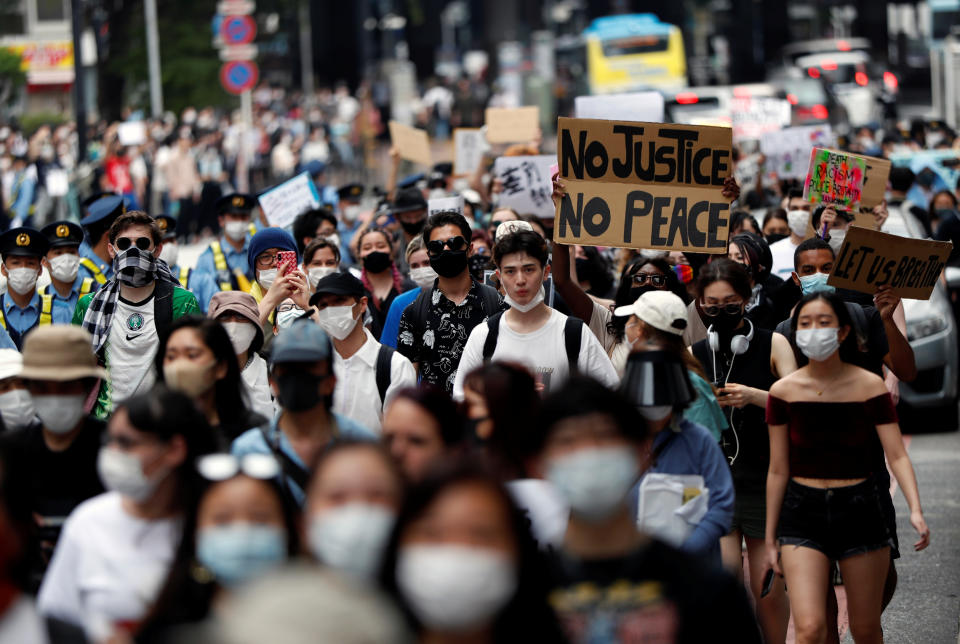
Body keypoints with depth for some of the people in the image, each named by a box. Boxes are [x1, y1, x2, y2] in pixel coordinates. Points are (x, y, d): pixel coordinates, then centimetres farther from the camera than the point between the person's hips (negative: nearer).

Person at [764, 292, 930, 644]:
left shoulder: (870, 386, -3)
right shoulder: (784, 391, -1)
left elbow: (897, 454, -7)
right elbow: (778, 470, 4)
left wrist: (915, 509, -24)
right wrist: (770, 539, 6)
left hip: (860, 510, 0)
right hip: (803, 512, 0)